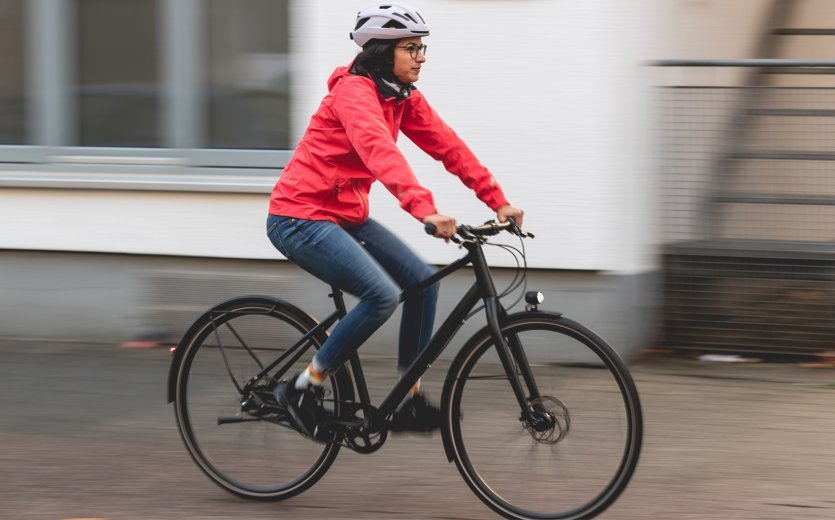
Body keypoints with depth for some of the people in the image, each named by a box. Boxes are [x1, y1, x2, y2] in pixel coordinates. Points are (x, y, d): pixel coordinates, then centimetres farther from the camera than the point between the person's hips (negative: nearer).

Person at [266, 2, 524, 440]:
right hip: (301, 218, -9)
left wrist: (498, 202, -4)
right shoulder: (354, 91, -21)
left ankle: (410, 403, 8)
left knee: (423, 281, 0)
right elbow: (380, 152, -37)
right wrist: (426, 210, -49)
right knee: (382, 294, -23)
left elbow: (448, 147, 4)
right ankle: (303, 388, -9)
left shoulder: (404, 99, 7)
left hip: (345, 217, 9)